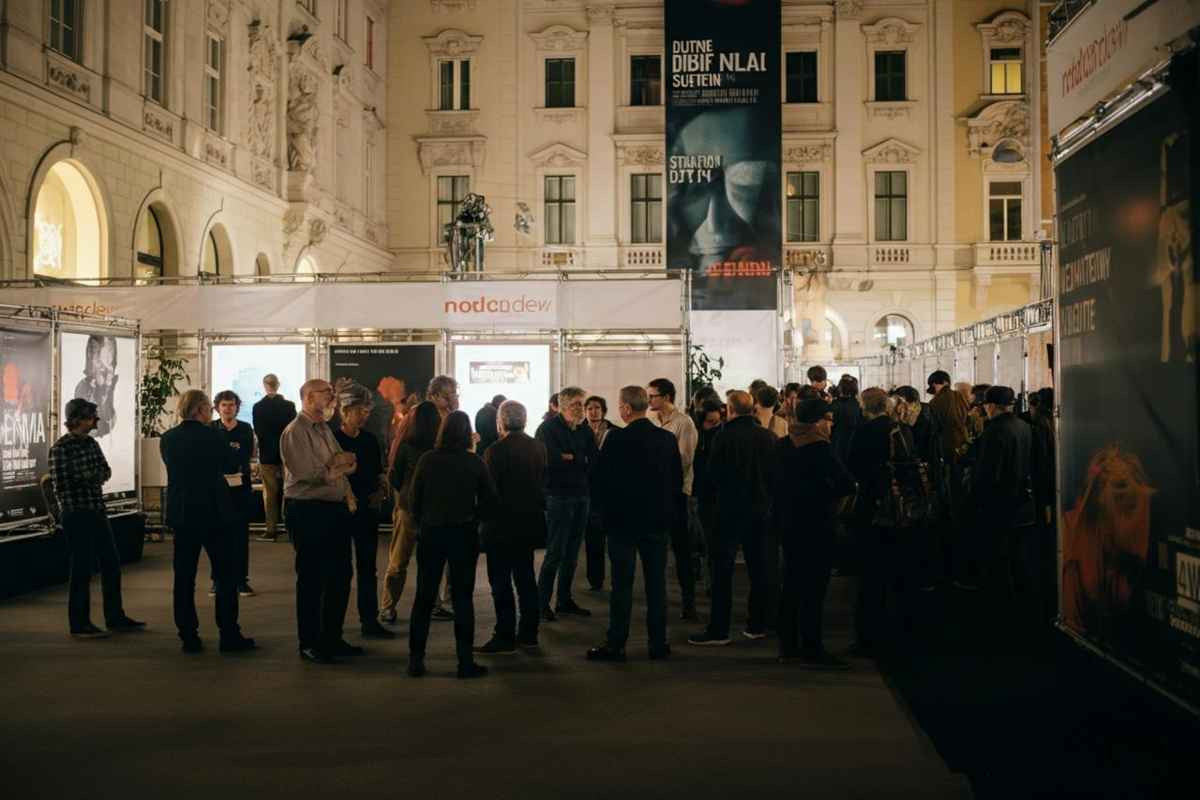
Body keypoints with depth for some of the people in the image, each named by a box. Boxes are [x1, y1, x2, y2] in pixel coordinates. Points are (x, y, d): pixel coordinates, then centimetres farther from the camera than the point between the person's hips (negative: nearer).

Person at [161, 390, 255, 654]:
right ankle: (229, 636, 3)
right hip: (214, 513, -4)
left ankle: (188, 637, 10)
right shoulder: (213, 437, -12)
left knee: (184, 578, 9)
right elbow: (232, 467, 2)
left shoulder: (167, 439, 1)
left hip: (181, 514, 4)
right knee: (226, 575, 4)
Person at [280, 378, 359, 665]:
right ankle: (309, 644, 12)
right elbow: (310, 474, -21)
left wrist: (348, 494, -1)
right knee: (311, 578, 0)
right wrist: (340, 467, -4)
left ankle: (332, 638, 26)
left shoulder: (325, 429, 16)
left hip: (335, 509, 9)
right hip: (307, 511, -9)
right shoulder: (295, 432, -12)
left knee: (340, 574, 13)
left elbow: (341, 467, 17)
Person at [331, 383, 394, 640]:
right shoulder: (332, 439, -7)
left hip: (367, 509, 5)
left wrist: (382, 490, -3)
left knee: (367, 566, 9)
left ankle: (369, 621, 14)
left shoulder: (370, 440, 8)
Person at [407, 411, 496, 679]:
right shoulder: (475, 463, -6)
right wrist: (473, 519, 10)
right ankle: (466, 662, 6)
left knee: (424, 596, 10)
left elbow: (413, 497, -3)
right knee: (462, 597, 6)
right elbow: (489, 500, -3)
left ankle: (416, 660, 11)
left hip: (431, 533, 1)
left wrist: (421, 524, 9)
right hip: (464, 534, -1)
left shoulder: (428, 460, -5)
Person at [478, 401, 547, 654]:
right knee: (526, 578, 15)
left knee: (501, 581, 0)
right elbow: (542, 483, 8)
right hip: (530, 522, 7)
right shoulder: (538, 447, 3)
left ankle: (505, 637, 2)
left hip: (503, 524, -7)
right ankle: (528, 633, 21)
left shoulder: (497, 450, -16)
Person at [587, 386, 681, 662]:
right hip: (658, 520, 4)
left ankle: (616, 644, 5)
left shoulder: (616, 439, -13)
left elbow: (602, 479, -9)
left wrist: (609, 510, 6)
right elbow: (677, 479, 6)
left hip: (624, 520, -4)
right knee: (656, 583, 9)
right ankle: (658, 643, 13)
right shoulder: (668, 439, 1)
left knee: (622, 584, 1)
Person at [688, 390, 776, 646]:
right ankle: (758, 625, 18)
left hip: (731, 508, -4)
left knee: (723, 570, 0)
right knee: (758, 568, 13)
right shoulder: (768, 437, -2)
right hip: (761, 508, 5)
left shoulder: (724, 438, -14)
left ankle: (719, 629, 0)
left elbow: (713, 474, -8)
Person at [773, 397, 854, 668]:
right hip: (815, 523, -8)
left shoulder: (784, 444, 7)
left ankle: (788, 646, 20)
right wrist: (828, 496, -5)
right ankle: (812, 650, 0)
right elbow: (846, 484, -22)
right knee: (814, 587, -2)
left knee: (792, 583, 15)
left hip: (787, 521, 8)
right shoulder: (819, 447, -17)